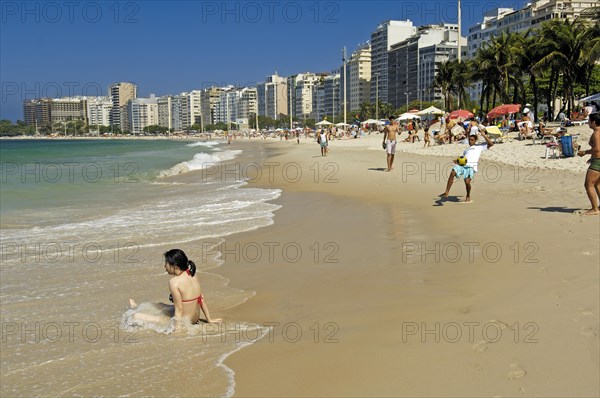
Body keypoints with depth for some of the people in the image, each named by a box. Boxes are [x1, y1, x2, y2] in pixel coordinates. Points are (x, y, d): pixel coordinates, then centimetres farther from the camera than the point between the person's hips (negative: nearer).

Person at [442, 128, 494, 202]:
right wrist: (458, 162, 12)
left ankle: (468, 196, 7)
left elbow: (491, 144, 10)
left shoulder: (480, 146, 20)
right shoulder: (466, 150, 35)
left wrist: (484, 135, 6)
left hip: (471, 166, -4)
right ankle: (446, 193, -27)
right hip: (462, 165, 4)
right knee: (452, 173, -26)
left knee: (467, 181, -24)